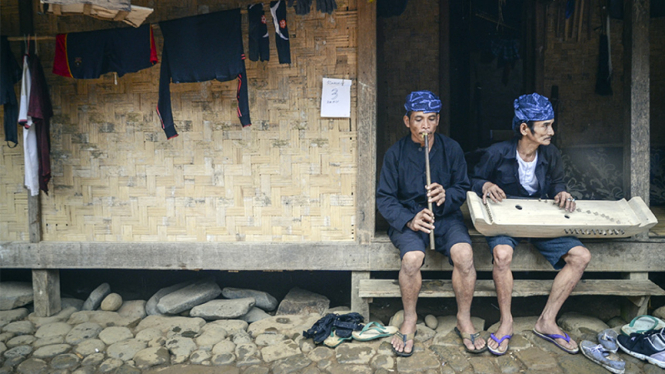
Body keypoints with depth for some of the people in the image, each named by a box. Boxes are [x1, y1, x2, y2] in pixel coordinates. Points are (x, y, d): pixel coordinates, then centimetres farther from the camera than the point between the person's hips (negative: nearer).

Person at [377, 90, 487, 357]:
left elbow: (463, 188, 5)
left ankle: (464, 320, -4)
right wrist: (409, 219, -20)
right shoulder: (396, 153, -2)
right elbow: (384, 198, -3)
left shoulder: (451, 148, 3)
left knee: (464, 254, -27)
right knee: (412, 258, -31)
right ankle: (409, 320, -5)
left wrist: (446, 196, -20)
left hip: (446, 216, 2)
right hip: (407, 218, -1)